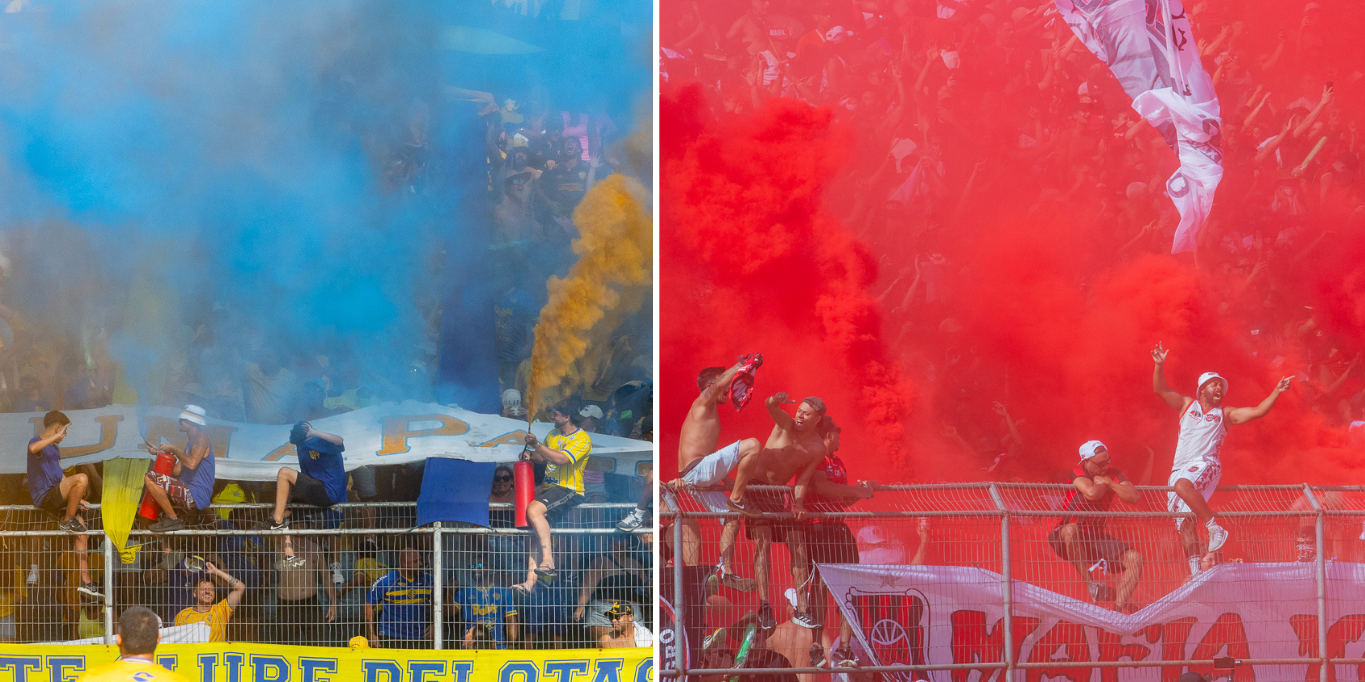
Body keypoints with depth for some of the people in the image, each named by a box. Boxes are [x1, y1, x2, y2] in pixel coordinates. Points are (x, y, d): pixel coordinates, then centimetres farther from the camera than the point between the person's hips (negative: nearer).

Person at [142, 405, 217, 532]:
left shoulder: (201, 437, -9)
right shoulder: (190, 443, 22)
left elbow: (192, 463, -25)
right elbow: (176, 472, 19)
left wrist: (173, 449, -11)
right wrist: (160, 453, 14)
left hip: (196, 496, -11)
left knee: (150, 479, -21)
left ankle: (172, 519, -15)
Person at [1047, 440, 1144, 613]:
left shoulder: (1113, 475, 1)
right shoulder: (1078, 473, -13)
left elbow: (1133, 497, -13)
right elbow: (1091, 493, -34)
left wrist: (1109, 482, -17)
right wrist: (1103, 484, -13)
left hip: (1097, 537, 5)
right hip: (1071, 540, -5)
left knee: (1135, 558, -15)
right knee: (1071, 529, -41)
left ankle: (1119, 607, -21)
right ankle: (1090, 585, -32)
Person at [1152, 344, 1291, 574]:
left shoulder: (1226, 414, 13)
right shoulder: (1187, 405, 17)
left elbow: (1258, 411, 6)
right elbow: (1160, 389, 8)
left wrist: (1276, 392, -5)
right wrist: (1159, 365, -7)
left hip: (1205, 465, -4)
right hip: (1180, 467, 4)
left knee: (1182, 484, -38)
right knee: (1183, 522, -3)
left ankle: (1215, 528, -32)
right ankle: (1195, 571, -1)